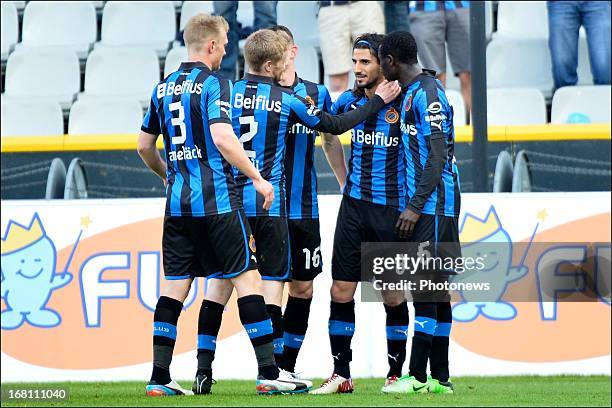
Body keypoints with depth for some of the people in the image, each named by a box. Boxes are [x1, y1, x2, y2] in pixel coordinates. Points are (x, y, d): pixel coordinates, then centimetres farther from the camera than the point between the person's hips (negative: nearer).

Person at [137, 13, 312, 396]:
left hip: (178, 202, 6)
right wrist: (258, 178, -12)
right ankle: (269, 372, -4)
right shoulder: (213, 83, -8)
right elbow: (222, 138, -20)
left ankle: (160, 377, 3)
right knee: (247, 278, -2)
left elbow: (145, 145, 20)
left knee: (175, 286, 7)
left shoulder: (164, 88, 13)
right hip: (216, 200, -6)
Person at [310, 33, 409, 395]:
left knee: (394, 297, 3)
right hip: (355, 206, 4)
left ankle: (396, 372, 14)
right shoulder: (348, 102, 5)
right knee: (341, 291, 0)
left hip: (393, 211, -4)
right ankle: (341, 375, 6)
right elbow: (329, 137, 25)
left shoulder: (404, 103, -9)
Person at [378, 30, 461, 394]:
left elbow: (438, 155, -18)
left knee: (425, 288, -10)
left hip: (433, 205, -10)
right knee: (433, 289, 9)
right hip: (428, 207, 10)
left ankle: (418, 376, -11)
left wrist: (415, 206, -19)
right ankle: (440, 378, 11)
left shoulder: (427, 93, -13)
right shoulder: (413, 92, 17)